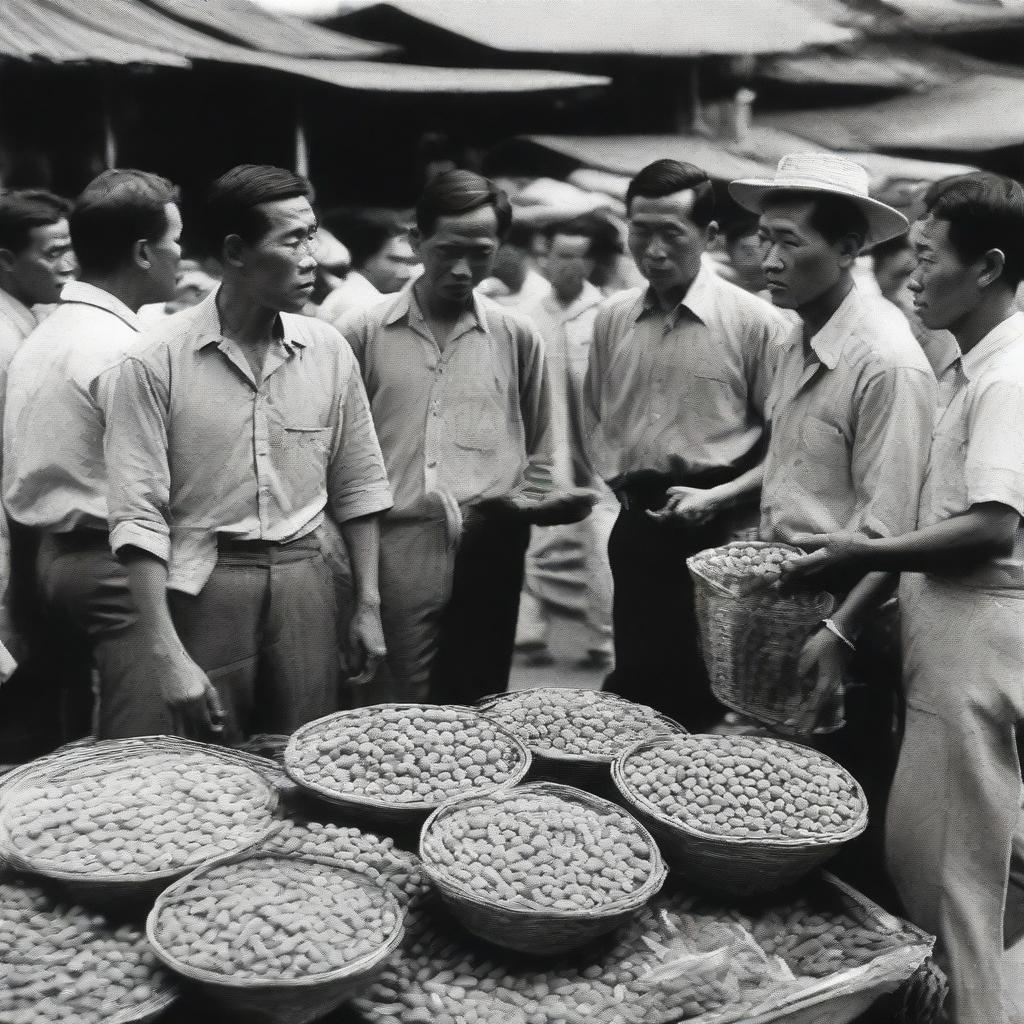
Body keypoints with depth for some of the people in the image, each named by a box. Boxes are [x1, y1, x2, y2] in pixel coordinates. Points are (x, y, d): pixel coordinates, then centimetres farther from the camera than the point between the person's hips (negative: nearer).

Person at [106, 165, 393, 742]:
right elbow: (139, 515, -10)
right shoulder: (159, 359, -9)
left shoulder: (329, 350, 2)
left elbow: (357, 487, 10)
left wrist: (369, 606, 7)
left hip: (304, 581, 3)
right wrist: (166, 652, -15)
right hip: (205, 587, -3)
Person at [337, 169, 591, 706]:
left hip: (488, 548, 2)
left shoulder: (516, 336, 9)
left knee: (478, 708, 9)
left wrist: (522, 508, 2)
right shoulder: (363, 332, 3)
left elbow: (538, 450, 16)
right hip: (394, 547, -1)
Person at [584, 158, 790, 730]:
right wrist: (616, 475, 5)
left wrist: (718, 496, -16)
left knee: (709, 701, 5)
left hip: (720, 533, -4)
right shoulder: (613, 320, 7)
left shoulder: (755, 322, -9)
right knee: (635, 690, 15)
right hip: (637, 527, 5)